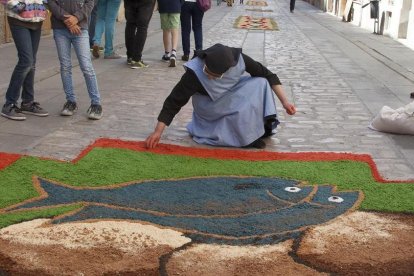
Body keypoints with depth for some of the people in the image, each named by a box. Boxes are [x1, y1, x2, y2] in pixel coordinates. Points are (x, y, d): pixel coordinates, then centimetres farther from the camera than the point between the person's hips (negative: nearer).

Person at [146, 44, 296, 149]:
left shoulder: (239, 59, -28)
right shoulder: (194, 73, -35)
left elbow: (268, 75, -16)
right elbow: (174, 101, -28)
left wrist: (284, 101, -20)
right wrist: (158, 132, -27)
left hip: (233, 94, 4)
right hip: (211, 106, -4)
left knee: (261, 84, -20)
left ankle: (263, 126, -8)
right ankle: (249, 136, -10)